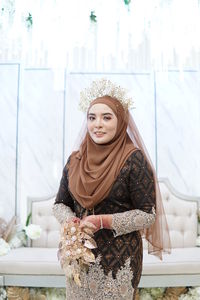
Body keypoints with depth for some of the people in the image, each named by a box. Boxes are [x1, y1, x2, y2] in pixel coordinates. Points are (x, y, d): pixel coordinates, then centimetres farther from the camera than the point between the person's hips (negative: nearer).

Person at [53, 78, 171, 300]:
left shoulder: (133, 159, -13)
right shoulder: (75, 159, 2)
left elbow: (148, 214, -13)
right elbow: (60, 203, 9)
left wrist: (103, 221, -21)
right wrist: (69, 220, -13)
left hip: (118, 258, -4)